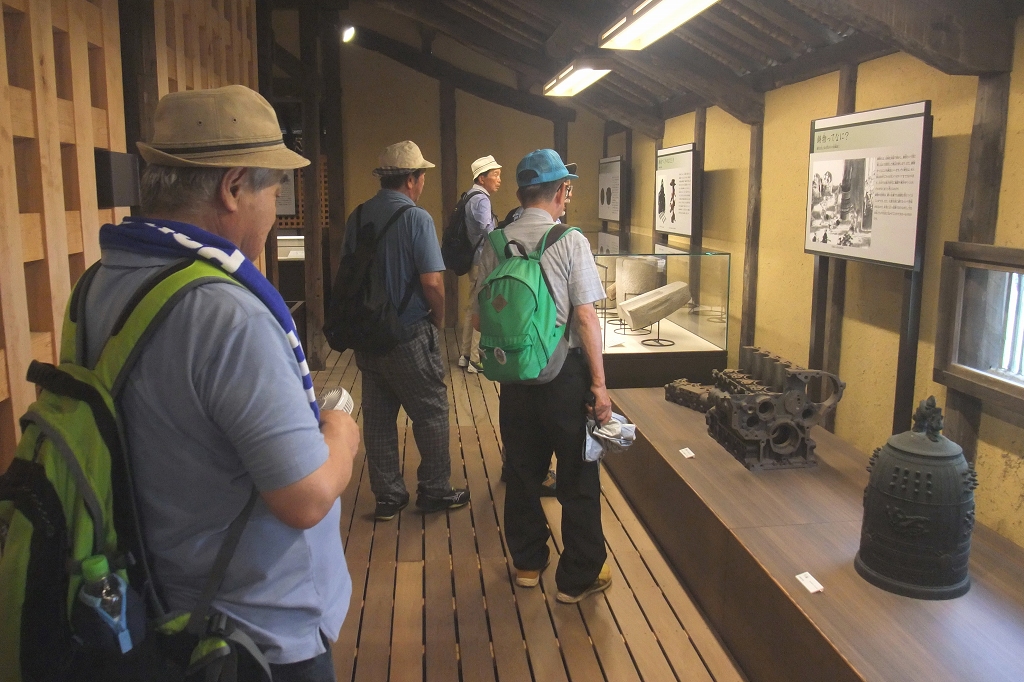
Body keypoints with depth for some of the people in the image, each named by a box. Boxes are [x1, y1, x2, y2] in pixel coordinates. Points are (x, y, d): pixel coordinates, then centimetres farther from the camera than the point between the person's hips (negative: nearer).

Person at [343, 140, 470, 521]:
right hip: (409, 335, -6)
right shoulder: (416, 218, -14)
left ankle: (387, 496, 22)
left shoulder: (357, 217, 4)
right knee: (431, 414, 9)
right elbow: (432, 282, -19)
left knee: (378, 417, 13)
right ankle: (435, 491, 20)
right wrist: (438, 320, -2)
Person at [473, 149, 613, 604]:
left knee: (522, 469, 18)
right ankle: (579, 577, 21)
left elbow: (480, 318, 3)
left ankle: (527, 562, 33)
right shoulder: (570, 241, -12)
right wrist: (599, 385, -9)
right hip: (564, 371, -4)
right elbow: (586, 317, -14)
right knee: (578, 476, 9)